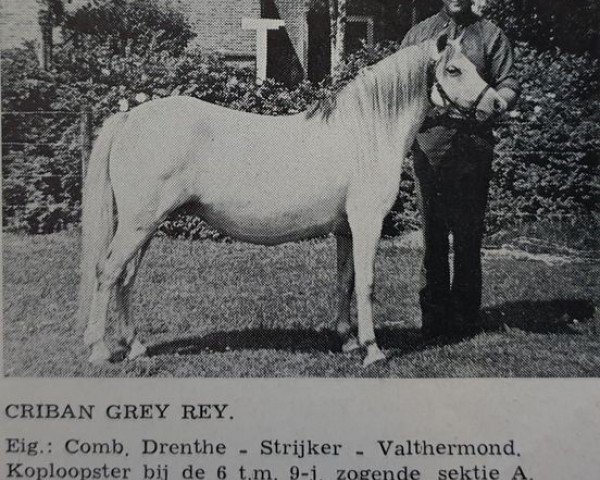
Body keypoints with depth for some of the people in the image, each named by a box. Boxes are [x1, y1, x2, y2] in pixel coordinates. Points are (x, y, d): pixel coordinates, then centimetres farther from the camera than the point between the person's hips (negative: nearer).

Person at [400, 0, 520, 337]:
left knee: (468, 234, 1)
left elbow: (509, 85, 6)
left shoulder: (491, 35, 12)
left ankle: (465, 317, 11)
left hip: (473, 143, -1)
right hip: (428, 142, 1)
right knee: (432, 234, 3)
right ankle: (434, 314, 12)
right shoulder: (418, 34, 17)